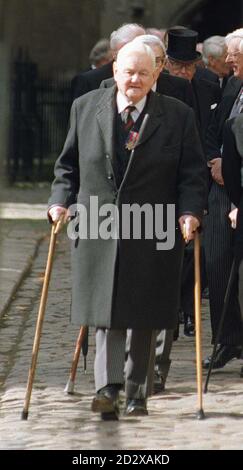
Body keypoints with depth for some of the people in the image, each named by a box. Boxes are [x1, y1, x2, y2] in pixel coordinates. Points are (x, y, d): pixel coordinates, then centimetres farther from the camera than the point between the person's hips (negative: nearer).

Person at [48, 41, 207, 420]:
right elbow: (69, 165, 13)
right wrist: (61, 201, 0)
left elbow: (192, 174, 3)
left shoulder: (178, 116, 2)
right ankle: (108, 387, -12)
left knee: (144, 316, 5)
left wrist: (190, 211, -11)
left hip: (152, 232, 0)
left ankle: (135, 391, 15)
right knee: (107, 312, -7)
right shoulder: (85, 108, 7)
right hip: (98, 228, 1)